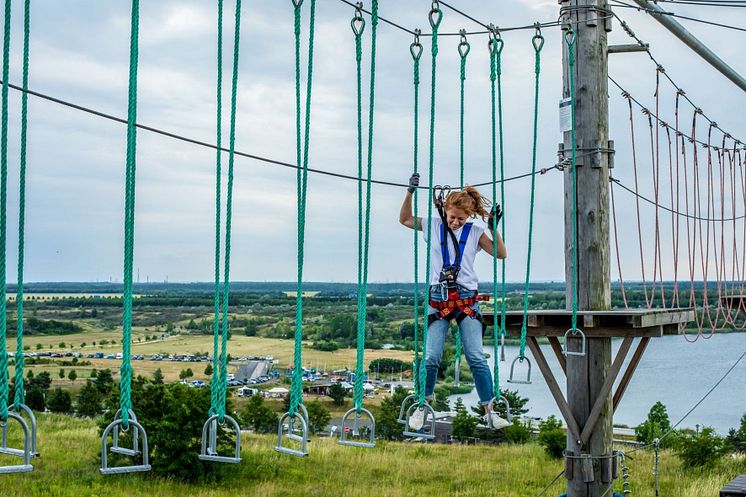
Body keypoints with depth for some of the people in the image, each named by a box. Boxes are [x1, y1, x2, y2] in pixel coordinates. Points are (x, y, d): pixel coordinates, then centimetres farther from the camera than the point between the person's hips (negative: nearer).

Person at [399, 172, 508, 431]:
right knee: (431, 357, -6)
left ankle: (489, 412, 1)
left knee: (476, 357, -5)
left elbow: (501, 254, 0)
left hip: (467, 299, 0)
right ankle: (421, 408, 11)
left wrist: (494, 228, -11)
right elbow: (404, 219, 16)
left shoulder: (475, 232, 3)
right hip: (438, 298, 0)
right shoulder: (433, 225, 5)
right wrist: (411, 192, 4)